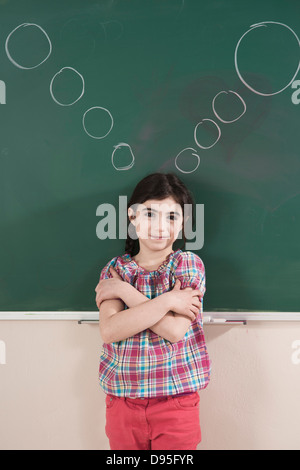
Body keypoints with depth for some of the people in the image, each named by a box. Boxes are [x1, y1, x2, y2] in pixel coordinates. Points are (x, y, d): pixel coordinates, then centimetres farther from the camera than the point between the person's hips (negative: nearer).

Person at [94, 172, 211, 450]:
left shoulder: (188, 264, -6)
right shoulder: (115, 269, 1)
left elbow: (175, 330, -19)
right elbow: (109, 331, -15)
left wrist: (123, 291, -13)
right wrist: (167, 301, -20)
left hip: (177, 403, -2)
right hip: (122, 403, 2)